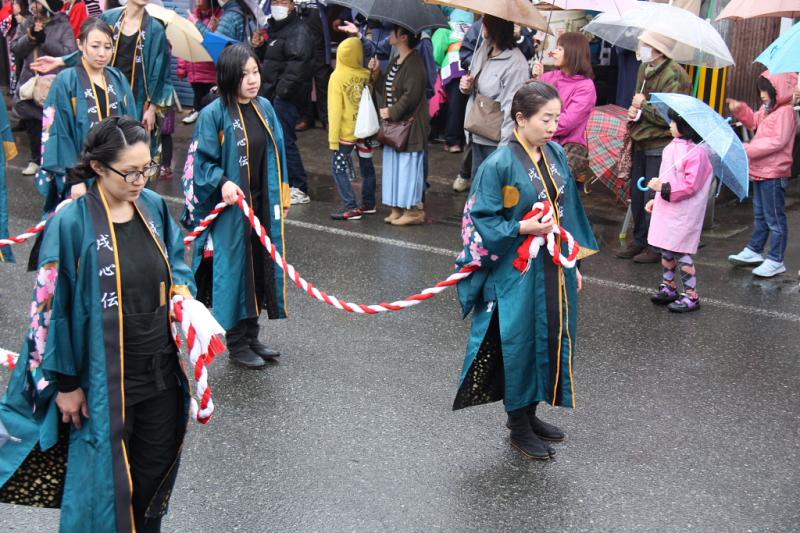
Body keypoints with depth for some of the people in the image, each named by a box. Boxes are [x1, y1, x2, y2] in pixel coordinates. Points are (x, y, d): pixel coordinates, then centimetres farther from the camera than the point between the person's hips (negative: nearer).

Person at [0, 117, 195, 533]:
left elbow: (175, 261, 17)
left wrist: (182, 290, -5)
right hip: (105, 377, -5)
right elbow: (54, 308, -12)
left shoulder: (154, 206, 0)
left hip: (161, 368, 5)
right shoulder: (72, 223, -17)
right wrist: (66, 382, -9)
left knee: (158, 463, 17)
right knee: (108, 474, 7)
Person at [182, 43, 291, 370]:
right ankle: (235, 343, 17)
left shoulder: (264, 108, 5)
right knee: (235, 266, 2)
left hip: (263, 206, 6)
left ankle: (251, 335, 27)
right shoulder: (214, 114, -13)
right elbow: (202, 161, -11)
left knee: (261, 265, 12)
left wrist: (281, 195, 15)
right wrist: (223, 183, -27)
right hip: (231, 208, -6)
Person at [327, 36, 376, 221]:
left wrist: (333, 138, -11)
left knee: (339, 168, 3)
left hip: (346, 132, -4)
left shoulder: (337, 77, -13)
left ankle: (352, 208, -3)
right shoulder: (366, 75, -4)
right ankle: (368, 203, 24)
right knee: (367, 166, 16)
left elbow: (335, 110, -14)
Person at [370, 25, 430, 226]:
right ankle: (398, 208, 19)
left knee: (408, 164, -5)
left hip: (409, 125, -10)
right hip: (394, 124, 10)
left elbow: (411, 95, -21)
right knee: (394, 165, 12)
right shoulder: (395, 62, 13)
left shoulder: (414, 64, -16)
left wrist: (391, 112, -16)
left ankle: (413, 210, 4)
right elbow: (385, 89, 17)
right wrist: (376, 73, 2)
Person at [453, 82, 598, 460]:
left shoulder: (556, 155, 4)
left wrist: (574, 263, 14)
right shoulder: (499, 165, -16)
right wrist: (524, 228, -24)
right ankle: (519, 426, 22)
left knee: (552, 338, 14)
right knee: (520, 342, 5)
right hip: (517, 272, -7)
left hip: (554, 268, 7)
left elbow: (567, 212, 12)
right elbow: (482, 222, -13)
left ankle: (529, 413, 33)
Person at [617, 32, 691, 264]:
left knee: (653, 198, -4)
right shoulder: (644, 69, 11)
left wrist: (644, 106, -13)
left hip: (660, 146, -9)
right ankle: (640, 240, 28)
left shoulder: (673, 76, -18)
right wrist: (634, 110, 3)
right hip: (642, 142, 9)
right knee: (637, 194, 15)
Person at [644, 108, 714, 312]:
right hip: (666, 209, 9)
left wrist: (664, 188, -24)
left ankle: (691, 296, 6)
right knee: (666, 250, 17)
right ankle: (668, 287, 31)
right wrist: (656, 199, 19)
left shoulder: (696, 152, -19)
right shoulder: (673, 146, 9)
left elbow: (690, 185, -23)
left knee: (682, 253, -4)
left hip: (684, 213, -9)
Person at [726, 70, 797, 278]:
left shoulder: (785, 112, -19)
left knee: (775, 218, -1)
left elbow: (777, 141, -25)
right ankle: (754, 251, 34)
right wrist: (740, 110, 8)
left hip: (773, 174, -10)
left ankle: (775, 261, 5)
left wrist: (748, 149, -24)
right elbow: (754, 121, 26)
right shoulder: (768, 109, 9)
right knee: (760, 215, 21)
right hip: (759, 171, 10)